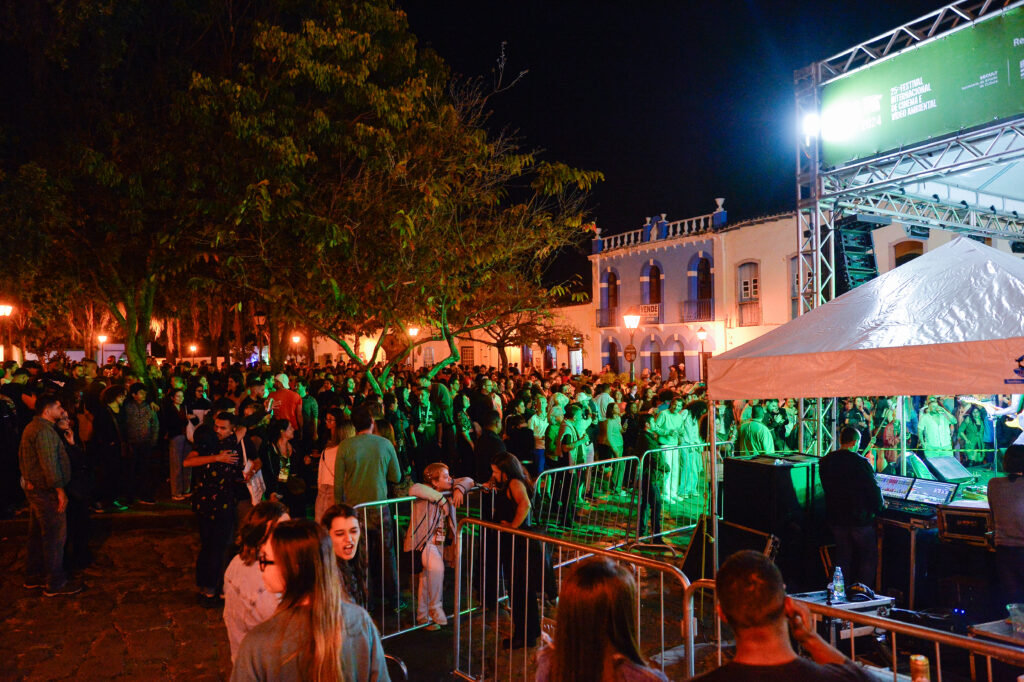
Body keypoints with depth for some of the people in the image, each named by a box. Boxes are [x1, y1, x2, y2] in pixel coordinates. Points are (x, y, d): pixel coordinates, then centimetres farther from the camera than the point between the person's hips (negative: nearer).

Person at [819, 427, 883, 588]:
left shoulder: (825, 462, 0)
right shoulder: (861, 463, -17)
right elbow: (873, 490, -12)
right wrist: (879, 507, 7)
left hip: (836, 518, 5)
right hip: (859, 519, -5)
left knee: (843, 558, 15)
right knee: (869, 557, 12)